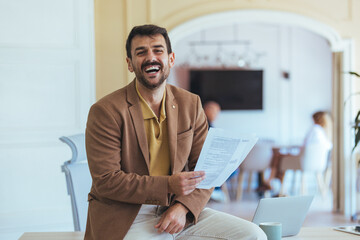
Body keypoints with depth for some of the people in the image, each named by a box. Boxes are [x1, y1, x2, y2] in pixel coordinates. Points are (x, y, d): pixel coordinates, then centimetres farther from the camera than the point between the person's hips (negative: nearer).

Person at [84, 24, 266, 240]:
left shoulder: (191, 105, 7)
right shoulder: (106, 111, -8)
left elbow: (205, 170, 7)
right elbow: (105, 181, -12)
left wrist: (184, 206, -13)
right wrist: (168, 185, -22)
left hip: (177, 212, 5)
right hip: (126, 217, -5)